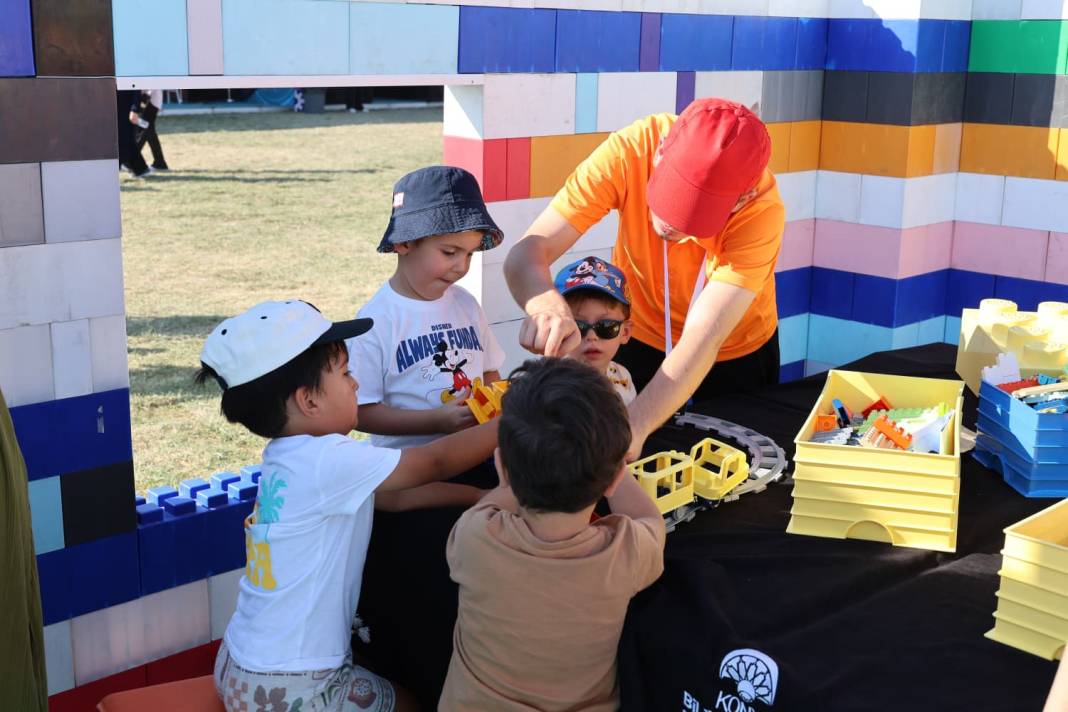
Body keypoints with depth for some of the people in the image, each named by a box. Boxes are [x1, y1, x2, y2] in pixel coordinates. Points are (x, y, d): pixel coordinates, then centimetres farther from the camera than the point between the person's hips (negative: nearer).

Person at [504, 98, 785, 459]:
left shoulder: (762, 209, -36)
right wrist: (547, 306, -59)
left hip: (737, 352, 0)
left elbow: (703, 338, -43)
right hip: (639, 338, 1)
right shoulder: (630, 150, -33)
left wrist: (634, 426, -58)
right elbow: (526, 253, -36)